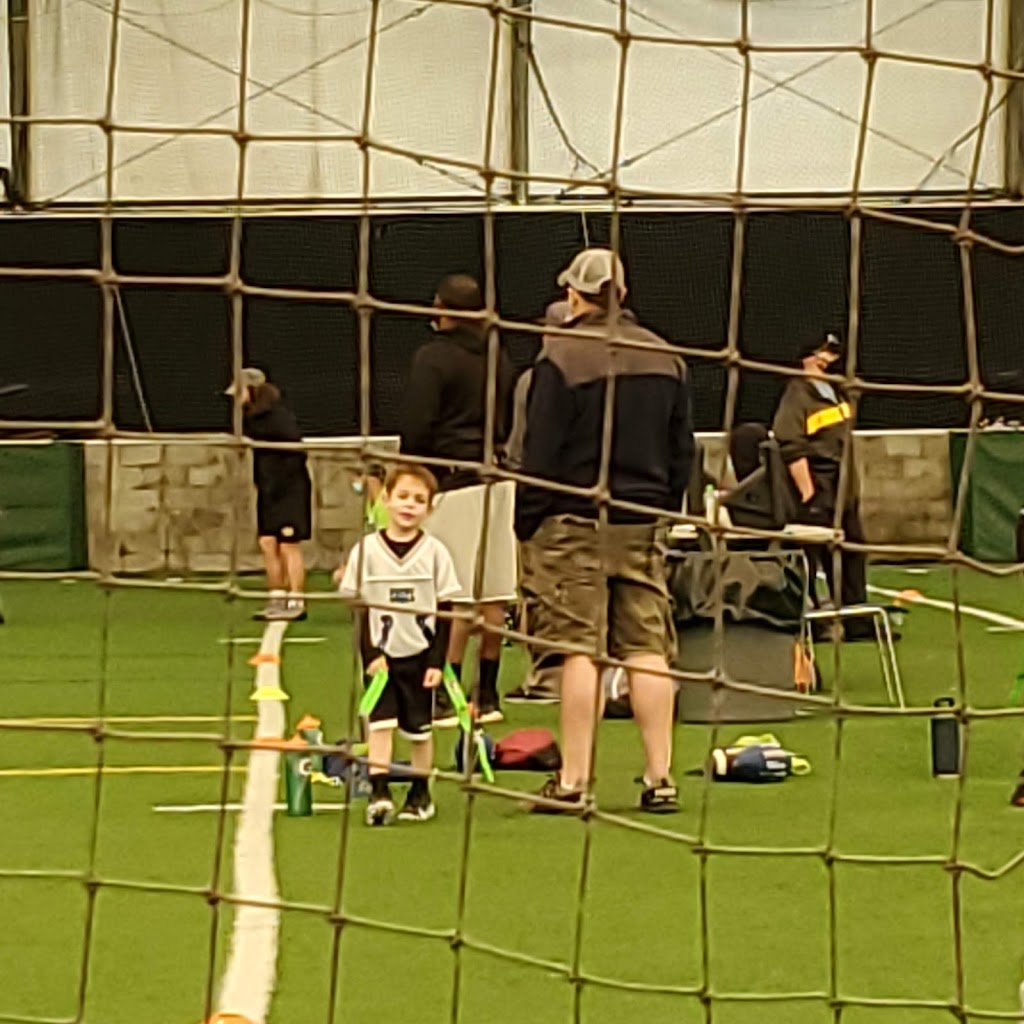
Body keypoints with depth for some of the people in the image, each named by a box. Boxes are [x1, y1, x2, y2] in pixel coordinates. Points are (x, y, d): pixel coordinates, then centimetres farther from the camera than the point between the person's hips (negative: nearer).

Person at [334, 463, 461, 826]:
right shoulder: (366, 550, -2)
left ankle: (420, 794, 19)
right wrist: (370, 654, -7)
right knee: (380, 721, -9)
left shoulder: (434, 552, -2)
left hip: (420, 653, 0)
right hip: (381, 654, 0)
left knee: (419, 727, 7)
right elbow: (358, 608, 1)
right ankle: (379, 792, -12)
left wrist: (437, 661, -5)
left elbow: (444, 613, 0)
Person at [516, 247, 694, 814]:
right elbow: (682, 449, 15)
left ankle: (573, 781, -6)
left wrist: (527, 526, -2)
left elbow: (540, 454, -9)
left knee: (580, 648, -6)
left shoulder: (561, 358, -9)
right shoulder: (665, 357, 10)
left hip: (575, 522, -5)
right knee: (647, 646, 5)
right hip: (643, 524, 5)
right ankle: (660, 778, 4)